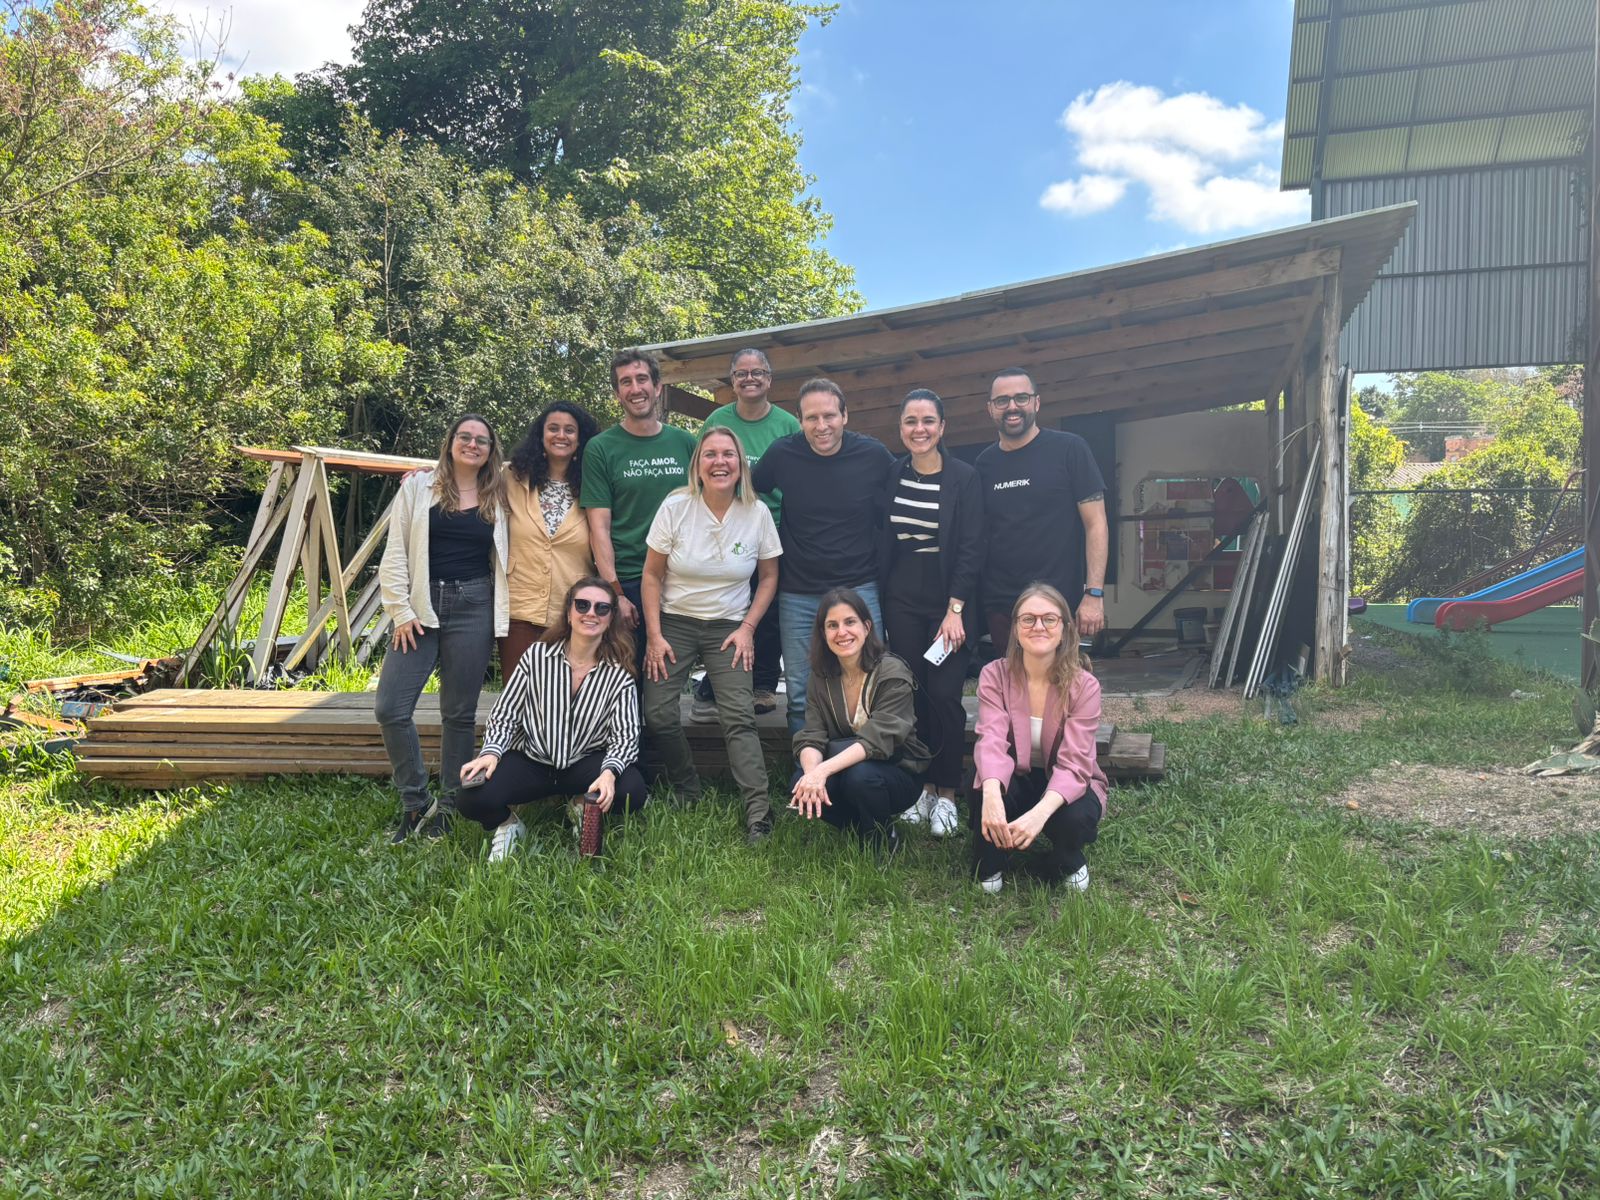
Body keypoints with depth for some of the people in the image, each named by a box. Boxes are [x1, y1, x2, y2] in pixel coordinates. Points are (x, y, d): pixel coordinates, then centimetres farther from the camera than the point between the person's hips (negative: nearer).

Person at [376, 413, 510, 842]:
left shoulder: (498, 498, 9)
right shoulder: (418, 486, 6)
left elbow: (504, 559, 10)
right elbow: (395, 552, 3)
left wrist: (502, 614, 1)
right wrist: (400, 610, -3)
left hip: (474, 608, 0)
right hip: (422, 607, 0)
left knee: (459, 712, 5)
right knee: (390, 708, -7)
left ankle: (447, 805, 18)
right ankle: (414, 801, 10)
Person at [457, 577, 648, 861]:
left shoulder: (618, 673, -7)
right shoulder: (536, 655, -6)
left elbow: (625, 736, -11)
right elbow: (504, 714, -2)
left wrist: (609, 772, -31)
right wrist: (491, 752, -20)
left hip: (585, 763, 1)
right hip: (530, 761, 0)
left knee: (632, 792, -30)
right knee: (475, 799, -28)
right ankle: (507, 824, 10)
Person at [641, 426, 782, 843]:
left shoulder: (757, 512, -6)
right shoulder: (675, 507, -8)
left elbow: (769, 576, 5)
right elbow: (652, 576, -2)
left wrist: (747, 628, -5)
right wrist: (654, 636, -7)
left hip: (729, 628, 0)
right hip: (675, 622, 1)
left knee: (738, 717, -14)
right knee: (658, 715, -8)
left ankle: (759, 812, -14)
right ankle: (687, 793, 14)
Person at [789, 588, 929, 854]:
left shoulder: (892, 673, -19)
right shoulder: (822, 677, -3)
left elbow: (878, 739, -29)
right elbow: (810, 738, -12)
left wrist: (824, 770, -42)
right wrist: (812, 772, -36)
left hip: (897, 774, -4)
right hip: (846, 769, 5)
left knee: (860, 775, -36)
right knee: (799, 785, -24)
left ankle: (883, 839, -5)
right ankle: (861, 829, 2)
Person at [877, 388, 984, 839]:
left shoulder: (964, 478, -5)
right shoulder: (891, 475, 5)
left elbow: (971, 549, -9)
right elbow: (881, 543, 9)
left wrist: (955, 610, -14)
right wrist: (878, 600, 4)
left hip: (950, 602, -3)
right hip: (902, 602, 3)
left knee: (944, 696, -5)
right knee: (911, 695, 4)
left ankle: (946, 793, 9)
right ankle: (919, 785, 17)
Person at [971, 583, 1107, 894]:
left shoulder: (1084, 685, -17)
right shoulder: (994, 675, -13)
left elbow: (1073, 763, -26)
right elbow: (991, 740, -28)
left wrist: (1039, 813, -47)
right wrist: (992, 795, -51)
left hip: (1064, 785, 0)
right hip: (1014, 780, 1)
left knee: (1073, 818, -35)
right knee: (988, 806, -34)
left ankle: (1068, 863, 2)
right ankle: (994, 862, 0)